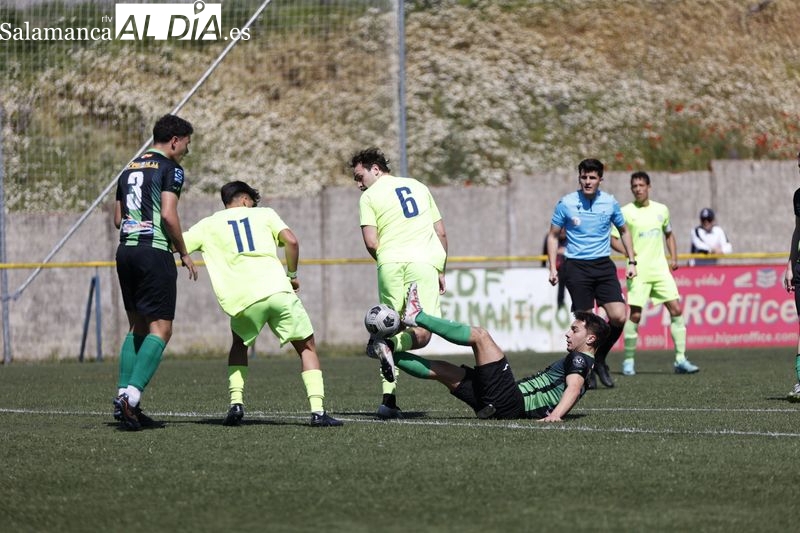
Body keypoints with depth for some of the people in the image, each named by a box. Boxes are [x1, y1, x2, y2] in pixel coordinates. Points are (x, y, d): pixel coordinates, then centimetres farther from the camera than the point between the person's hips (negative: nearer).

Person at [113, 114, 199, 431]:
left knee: (137, 326, 14)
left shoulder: (129, 169, 18)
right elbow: (168, 214, -15)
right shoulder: (170, 169, -4)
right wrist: (183, 253, -4)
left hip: (126, 250, 8)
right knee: (160, 329, -6)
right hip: (154, 252, -8)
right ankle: (132, 395, -20)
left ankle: (123, 397, 6)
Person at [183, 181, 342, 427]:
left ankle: (236, 402, 13)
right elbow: (291, 241, 4)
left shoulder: (208, 225, 20)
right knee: (307, 347, 13)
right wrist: (292, 274, 16)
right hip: (277, 289, -1)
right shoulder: (263, 214, 19)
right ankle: (318, 410, -3)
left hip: (241, 299, 1)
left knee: (239, 344, 31)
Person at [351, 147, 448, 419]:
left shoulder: (369, 196, 10)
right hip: (426, 261, 1)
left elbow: (371, 243, -1)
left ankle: (389, 399, -2)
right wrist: (441, 271, 27)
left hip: (391, 262, -1)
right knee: (421, 334, -6)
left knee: (394, 327, 8)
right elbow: (441, 233, 22)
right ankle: (388, 344, -37)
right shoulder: (419, 186, 24)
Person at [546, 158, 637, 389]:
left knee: (619, 316, -12)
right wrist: (553, 268, 0)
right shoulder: (566, 204, -2)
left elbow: (623, 231, 18)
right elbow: (553, 235, 8)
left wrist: (631, 262, 12)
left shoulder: (610, 203, 3)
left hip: (604, 266, 2)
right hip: (576, 267, -2)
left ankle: (600, 359, 11)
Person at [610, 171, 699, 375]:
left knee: (676, 310, -4)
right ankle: (629, 361, 6)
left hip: (660, 269, 4)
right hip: (638, 271, -4)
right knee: (635, 314, -7)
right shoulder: (625, 212, -1)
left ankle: (680, 360, -1)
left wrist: (673, 258, 12)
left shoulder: (661, 210, 10)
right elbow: (612, 239, 1)